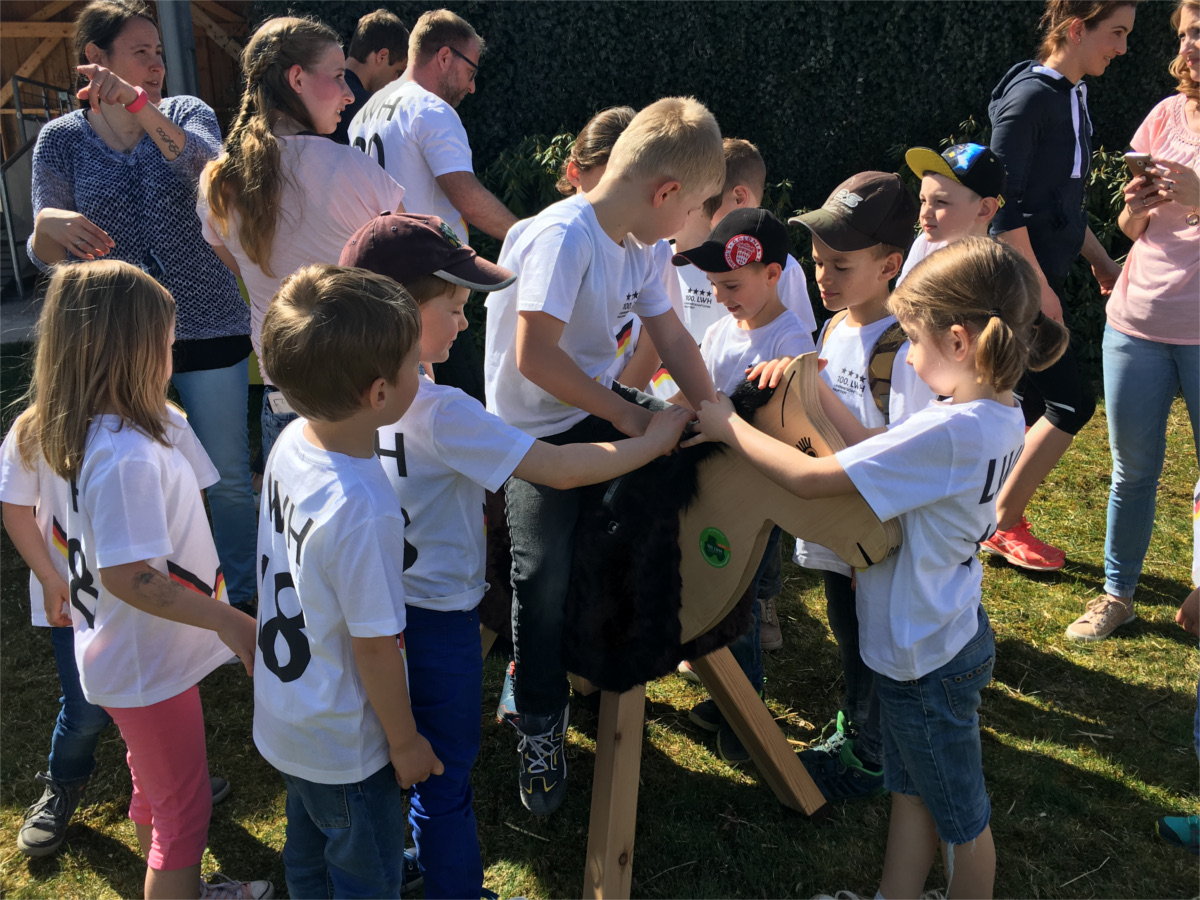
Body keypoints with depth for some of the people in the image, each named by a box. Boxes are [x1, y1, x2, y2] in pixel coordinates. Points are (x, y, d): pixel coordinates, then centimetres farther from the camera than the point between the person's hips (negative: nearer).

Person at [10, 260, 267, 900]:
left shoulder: (88, 434, -2)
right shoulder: (127, 454, -32)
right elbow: (127, 576, -33)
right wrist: (227, 620, -28)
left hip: (128, 653, 10)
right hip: (148, 666, -10)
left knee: (155, 790, 28)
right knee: (184, 811, 8)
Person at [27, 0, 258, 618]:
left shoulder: (186, 113, 2)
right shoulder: (60, 139, 2)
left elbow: (205, 164, -22)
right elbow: (46, 259, -2)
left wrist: (139, 105, -35)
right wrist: (49, 226, -25)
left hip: (208, 328, 0)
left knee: (228, 475, 7)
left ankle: (244, 594, 26)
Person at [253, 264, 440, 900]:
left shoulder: (290, 443, -12)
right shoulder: (364, 511, -37)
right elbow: (375, 647, -25)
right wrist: (406, 741, -10)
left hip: (283, 719, 7)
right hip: (345, 746, -7)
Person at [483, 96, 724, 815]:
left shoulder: (636, 244, 2)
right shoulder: (564, 236, -25)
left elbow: (672, 336, 7)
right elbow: (535, 358, -31)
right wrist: (624, 417, -21)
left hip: (604, 408, 8)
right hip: (538, 430, -8)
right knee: (546, 575, -11)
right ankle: (541, 728, 13)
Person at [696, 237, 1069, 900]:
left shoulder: (947, 432, -33)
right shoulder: (999, 417, -4)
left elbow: (811, 479, -31)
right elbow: (880, 456, 3)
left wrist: (732, 427, -17)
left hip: (926, 659, -9)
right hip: (945, 636, 9)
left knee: (959, 817, 14)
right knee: (911, 791, 24)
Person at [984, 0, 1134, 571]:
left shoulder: (1072, 97, 13)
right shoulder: (1029, 96, -16)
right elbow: (1004, 204, -19)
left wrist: (1101, 261, 24)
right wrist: (1039, 287, -19)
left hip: (1042, 278, 9)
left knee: (1033, 407, 12)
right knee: (1072, 402, -4)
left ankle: (1003, 524, 24)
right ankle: (1002, 524, 9)